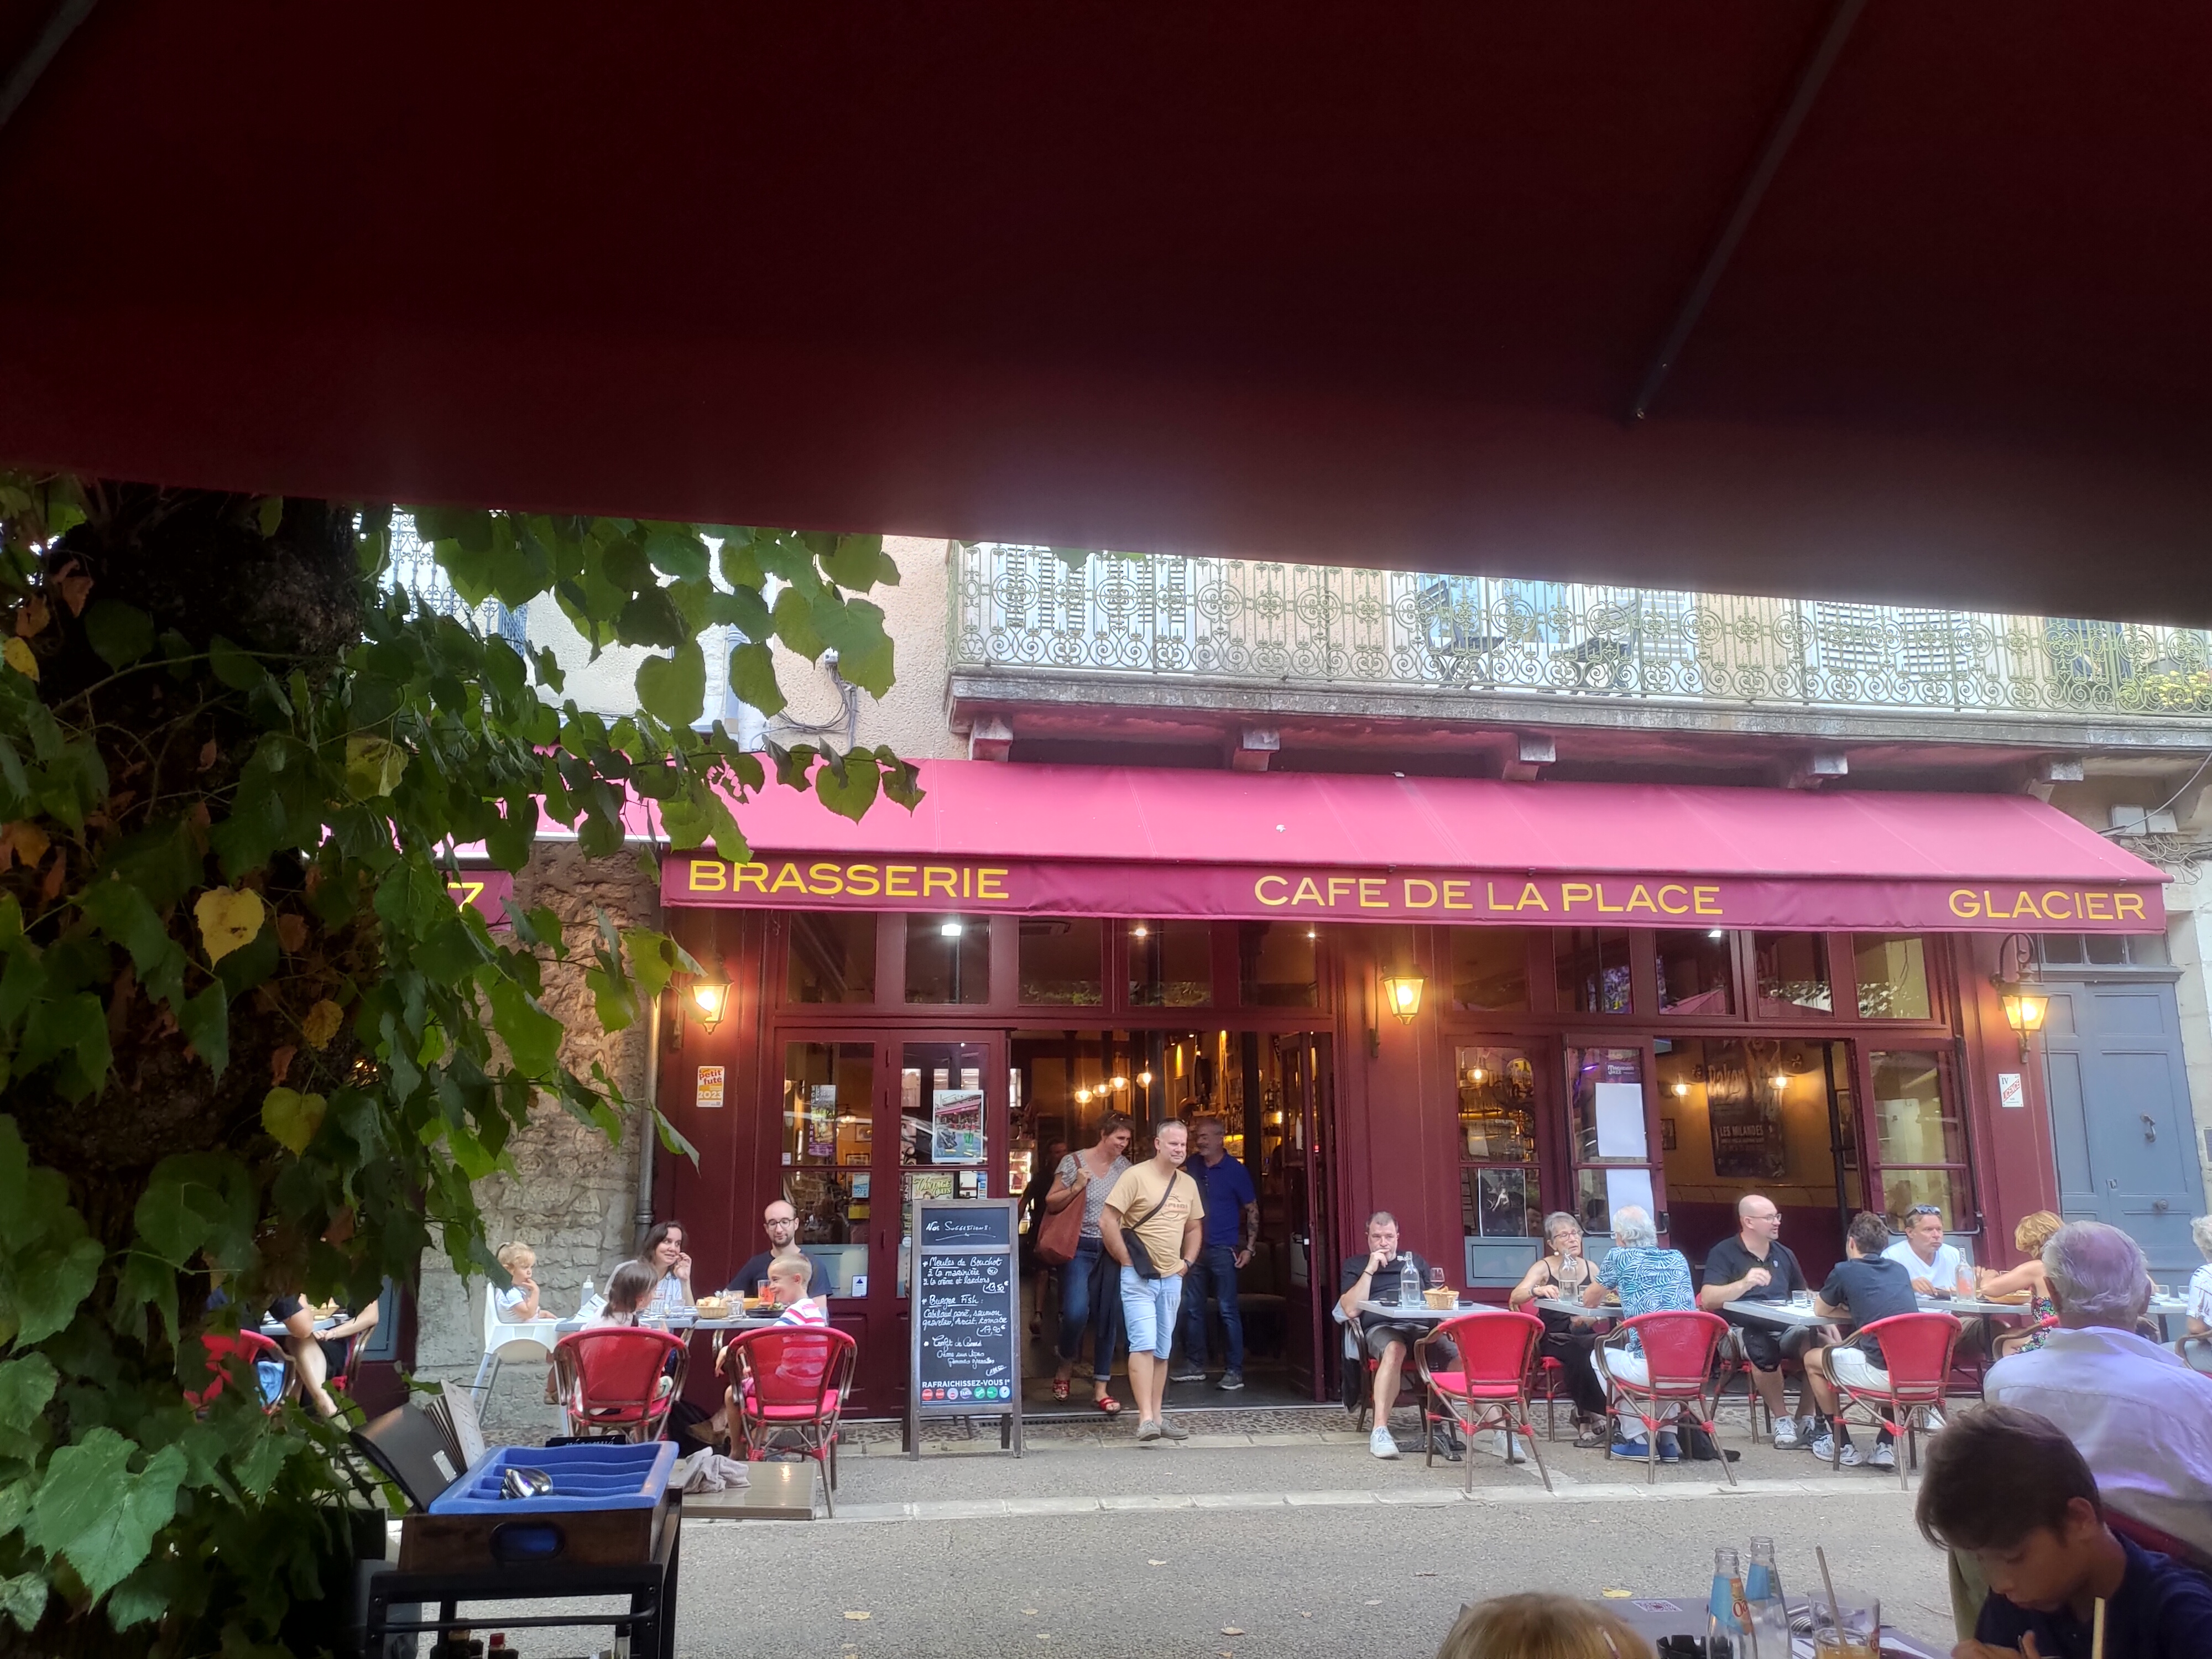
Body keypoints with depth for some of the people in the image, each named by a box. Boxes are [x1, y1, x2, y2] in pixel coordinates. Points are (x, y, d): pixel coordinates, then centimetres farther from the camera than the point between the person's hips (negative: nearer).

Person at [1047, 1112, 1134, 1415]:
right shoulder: (1073, 1162, -5)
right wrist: (1075, 1187, -17)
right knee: (1076, 1312, -17)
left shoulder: (1124, 1165, 7)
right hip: (1080, 1248, -4)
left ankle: (1101, 1388, 14)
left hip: (1113, 1250, 4)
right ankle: (1065, 1367, 13)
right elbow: (1052, 1204, -2)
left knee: (1108, 1318, 4)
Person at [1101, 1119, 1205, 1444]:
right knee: (1144, 1344, -13)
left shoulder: (1188, 1184, 10)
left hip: (1172, 1278, 6)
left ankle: (1157, 1416, 21)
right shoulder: (1136, 1176, -11)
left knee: (1162, 1350, 12)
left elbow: (1195, 1228, 23)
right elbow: (1107, 1222, -14)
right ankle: (1145, 1418, -13)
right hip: (1139, 1278, -6)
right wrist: (1127, 1260, -12)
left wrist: (1187, 1262, 10)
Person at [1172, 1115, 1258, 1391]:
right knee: (1191, 1308, 9)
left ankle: (1234, 1371, 2)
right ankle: (1195, 1365, 19)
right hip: (1194, 1247, 5)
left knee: (1228, 1310, -4)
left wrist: (1249, 1247, -7)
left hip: (1223, 1250, -5)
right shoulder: (1192, 1166, 8)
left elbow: (1252, 1209, -2)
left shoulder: (1236, 1171, -5)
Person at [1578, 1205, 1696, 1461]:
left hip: (1650, 1368, -5)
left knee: (1600, 1355, 24)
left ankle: (1636, 1439, 18)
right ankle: (1668, 1438, 27)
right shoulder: (1678, 1258, 15)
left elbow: (1589, 1301, 17)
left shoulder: (1619, 1257, 2)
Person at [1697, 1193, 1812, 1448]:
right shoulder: (1724, 1253, 1)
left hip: (1785, 1328, 5)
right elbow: (1708, 1300, -10)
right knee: (1763, 1349, -38)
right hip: (1743, 1329, -5)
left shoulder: (1784, 1254, 20)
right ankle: (1781, 1419, -15)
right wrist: (1744, 1283, -25)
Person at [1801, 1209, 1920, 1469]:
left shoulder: (1845, 1271, 3)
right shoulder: (1901, 1269, 17)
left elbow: (1820, 1311, 18)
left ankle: (1842, 1445, 23)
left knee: (1813, 1359, 19)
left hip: (1882, 1373, -5)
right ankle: (1886, 1446, 26)